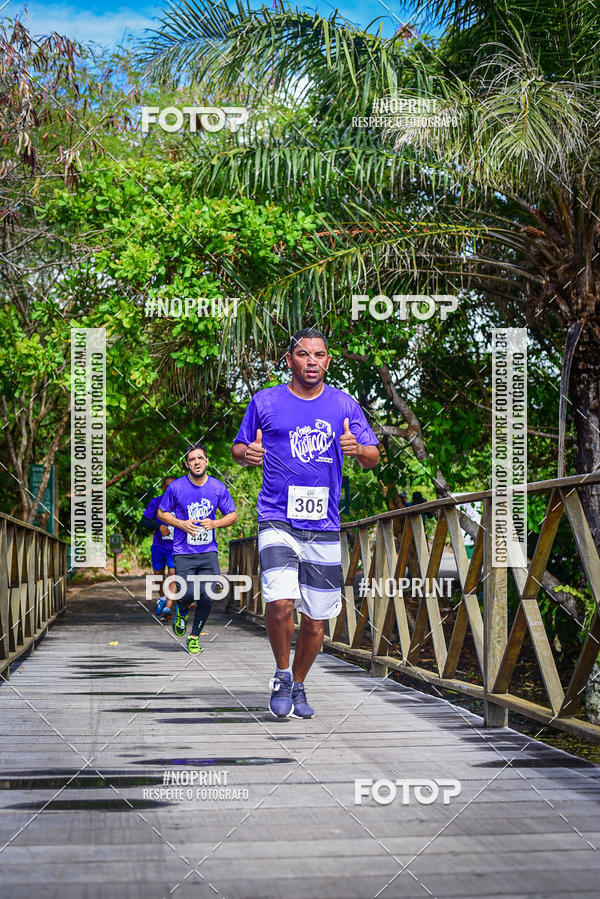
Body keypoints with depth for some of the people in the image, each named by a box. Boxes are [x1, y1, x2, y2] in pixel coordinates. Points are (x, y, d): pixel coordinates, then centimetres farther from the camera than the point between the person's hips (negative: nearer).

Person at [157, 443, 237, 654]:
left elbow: (233, 516, 10)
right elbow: (162, 513, 8)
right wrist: (181, 524, -10)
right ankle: (182, 612, 23)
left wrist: (214, 524, -9)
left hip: (209, 552, 2)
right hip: (184, 552, -2)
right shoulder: (176, 487, -3)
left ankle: (194, 637, 15)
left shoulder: (218, 487, 2)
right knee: (189, 593, -15)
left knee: (206, 597, -6)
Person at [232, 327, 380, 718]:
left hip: (324, 527, 2)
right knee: (281, 604, -21)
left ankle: (298, 686, 29)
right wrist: (247, 453, -10)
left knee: (317, 620, 6)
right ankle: (281, 676, 5)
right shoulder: (265, 402, 5)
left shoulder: (344, 404, 8)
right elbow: (238, 449, 14)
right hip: (278, 520, -2)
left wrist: (357, 448, -16)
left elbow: (374, 457, 7)